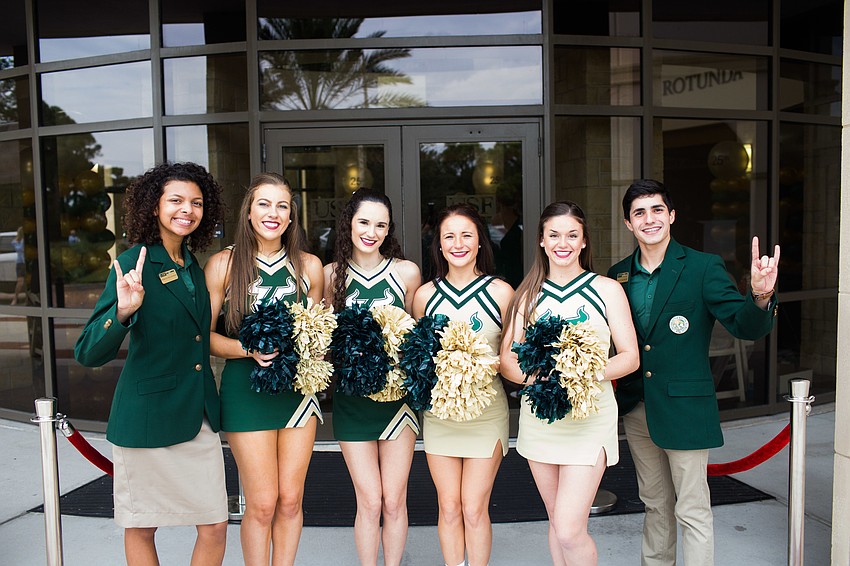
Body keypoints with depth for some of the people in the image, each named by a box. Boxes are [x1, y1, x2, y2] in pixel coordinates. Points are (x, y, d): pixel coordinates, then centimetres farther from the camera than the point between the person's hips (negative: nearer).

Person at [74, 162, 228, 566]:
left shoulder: (193, 266, 7)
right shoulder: (133, 264, -12)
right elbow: (88, 354, -19)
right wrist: (123, 310, -36)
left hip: (198, 416, 5)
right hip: (148, 416, -5)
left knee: (215, 526, 7)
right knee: (141, 529, 13)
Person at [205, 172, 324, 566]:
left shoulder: (309, 265, 5)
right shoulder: (223, 264, -3)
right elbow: (204, 334, -2)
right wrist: (248, 350, -18)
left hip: (298, 387, 3)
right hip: (246, 389, -3)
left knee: (290, 499, 9)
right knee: (262, 503, 2)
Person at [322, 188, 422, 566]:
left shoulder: (406, 272, -3)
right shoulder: (332, 274, 0)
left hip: (397, 394, 0)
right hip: (351, 397, 0)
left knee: (394, 501, 8)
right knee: (369, 502, 5)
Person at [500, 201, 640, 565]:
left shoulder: (607, 289, 1)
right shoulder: (529, 295, 7)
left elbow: (630, 356, -2)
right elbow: (507, 359, 2)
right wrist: (534, 377, -19)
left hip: (589, 415, -3)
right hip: (538, 415, 3)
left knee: (569, 531, -10)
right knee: (557, 522, 15)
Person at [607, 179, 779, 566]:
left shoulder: (703, 268, -8)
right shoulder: (618, 276, 4)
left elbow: (746, 327, -14)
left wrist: (761, 295, -34)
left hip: (684, 406, -4)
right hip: (636, 407, 5)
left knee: (692, 512, 4)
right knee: (656, 505, 21)